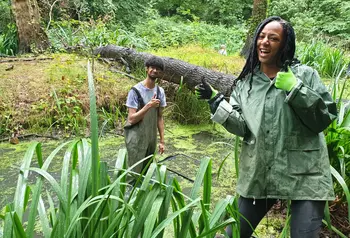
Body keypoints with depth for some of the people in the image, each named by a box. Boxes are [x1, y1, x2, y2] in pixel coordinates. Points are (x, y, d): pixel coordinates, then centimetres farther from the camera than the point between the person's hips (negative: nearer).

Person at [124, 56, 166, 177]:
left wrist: (162, 141, 5)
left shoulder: (160, 91, 2)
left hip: (151, 138, 5)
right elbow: (131, 119, -18)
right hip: (136, 139, -5)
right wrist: (148, 106, -28)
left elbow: (160, 118, 6)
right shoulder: (136, 91, -14)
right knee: (135, 173, 1)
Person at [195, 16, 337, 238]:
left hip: (304, 176, -2)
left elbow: (325, 118, -9)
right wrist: (216, 100, -12)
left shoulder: (305, 74, -3)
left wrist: (295, 89, -19)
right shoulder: (245, 82, 5)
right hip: (258, 175, 3)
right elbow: (242, 127, -1)